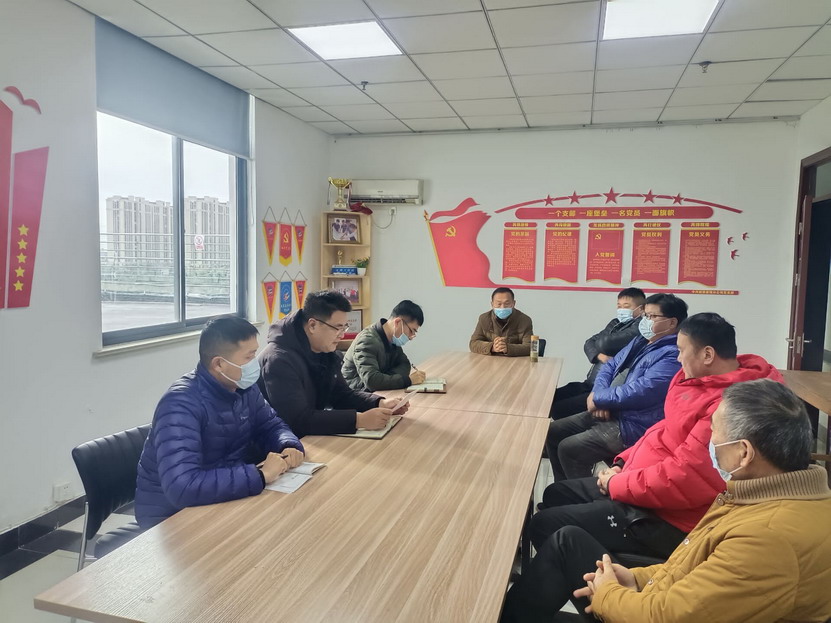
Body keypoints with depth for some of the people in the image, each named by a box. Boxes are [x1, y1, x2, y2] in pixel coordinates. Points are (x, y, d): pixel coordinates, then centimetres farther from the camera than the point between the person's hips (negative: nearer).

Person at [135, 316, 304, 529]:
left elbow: (271, 426, 10)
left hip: (225, 499, 7)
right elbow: (182, 487, -38)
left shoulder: (245, 388, -4)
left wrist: (290, 446, -12)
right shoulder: (181, 403, -27)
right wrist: (260, 475, -33)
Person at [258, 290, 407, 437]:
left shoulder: (326, 352, 2)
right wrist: (359, 420, -33)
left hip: (313, 437, 8)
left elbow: (342, 394, 10)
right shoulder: (280, 359, -26)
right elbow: (299, 420, -32)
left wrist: (380, 403, -7)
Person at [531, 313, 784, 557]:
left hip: (666, 521, -11)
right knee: (556, 494, 18)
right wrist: (623, 463, 7)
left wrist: (617, 483, -17)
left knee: (544, 525, -11)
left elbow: (685, 478, -31)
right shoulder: (705, 379, 6)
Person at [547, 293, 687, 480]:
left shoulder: (672, 356, -17)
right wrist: (600, 398, -7)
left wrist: (598, 398, -11)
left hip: (630, 426, -10)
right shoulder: (640, 342, 14)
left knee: (568, 449, -20)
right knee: (553, 432, 5)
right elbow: (610, 367, 14)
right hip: (608, 413, 10)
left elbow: (639, 392, -26)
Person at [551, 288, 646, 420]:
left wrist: (603, 339, 1)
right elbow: (588, 343, 13)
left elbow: (606, 344, -23)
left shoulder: (638, 329, -11)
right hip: (590, 384, 9)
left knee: (558, 409, -18)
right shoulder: (616, 323, 16)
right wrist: (599, 356, -8)